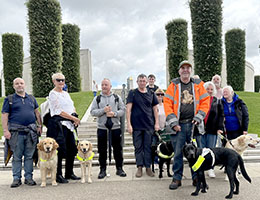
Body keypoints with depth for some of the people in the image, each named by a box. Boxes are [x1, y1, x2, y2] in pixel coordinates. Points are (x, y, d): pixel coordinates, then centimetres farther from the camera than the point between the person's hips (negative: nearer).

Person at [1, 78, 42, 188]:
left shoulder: (31, 98, 16)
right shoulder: (9, 99, 6)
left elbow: (37, 113, 18)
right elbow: (4, 116, 1)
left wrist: (39, 126, 9)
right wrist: (5, 130, -8)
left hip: (31, 131, 3)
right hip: (16, 132, -2)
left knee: (29, 156, 5)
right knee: (17, 157, 3)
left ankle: (28, 177, 14)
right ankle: (16, 178, 12)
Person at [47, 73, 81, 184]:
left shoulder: (66, 93, 20)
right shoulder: (53, 94, -5)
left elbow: (72, 107, 20)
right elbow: (59, 111, -13)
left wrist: (74, 117, -1)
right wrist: (73, 118, -12)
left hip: (69, 124, 8)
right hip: (58, 123, -8)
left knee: (72, 148, 8)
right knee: (60, 149, -7)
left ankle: (69, 173, 20)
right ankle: (58, 175, 3)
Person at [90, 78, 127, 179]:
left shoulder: (117, 97, 8)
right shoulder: (97, 98, 7)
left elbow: (123, 109, 4)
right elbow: (92, 111, 0)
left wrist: (114, 114, -13)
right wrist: (103, 110, -14)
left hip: (116, 127, 0)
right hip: (102, 128, 0)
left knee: (118, 149, 6)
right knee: (102, 150, 5)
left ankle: (119, 169, 19)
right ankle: (103, 170, 16)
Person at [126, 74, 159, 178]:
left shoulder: (151, 94, 8)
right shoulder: (132, 93, 1)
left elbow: (155, 109, 12)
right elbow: (128, 109, -3)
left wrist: (157, 123, 6)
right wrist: (129, 124, -10)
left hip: (149, 125, 2)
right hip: (136, 126, -1)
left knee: (148, 147, 4)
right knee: (138, 147, 5)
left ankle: (148, 167, 14)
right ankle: (139, 167, 15)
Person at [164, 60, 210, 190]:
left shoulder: (198, 85, 8)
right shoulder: (173, 86, 5)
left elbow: (205, 102, 5)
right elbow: (167, 103, -1)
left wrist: (198, 118, -6)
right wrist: (173, 122, -9)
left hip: (194, 124, 1)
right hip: (178, 125, -1)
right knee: (178, 153, 4)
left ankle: (197, 178, 19)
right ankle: (177, 178, 15)